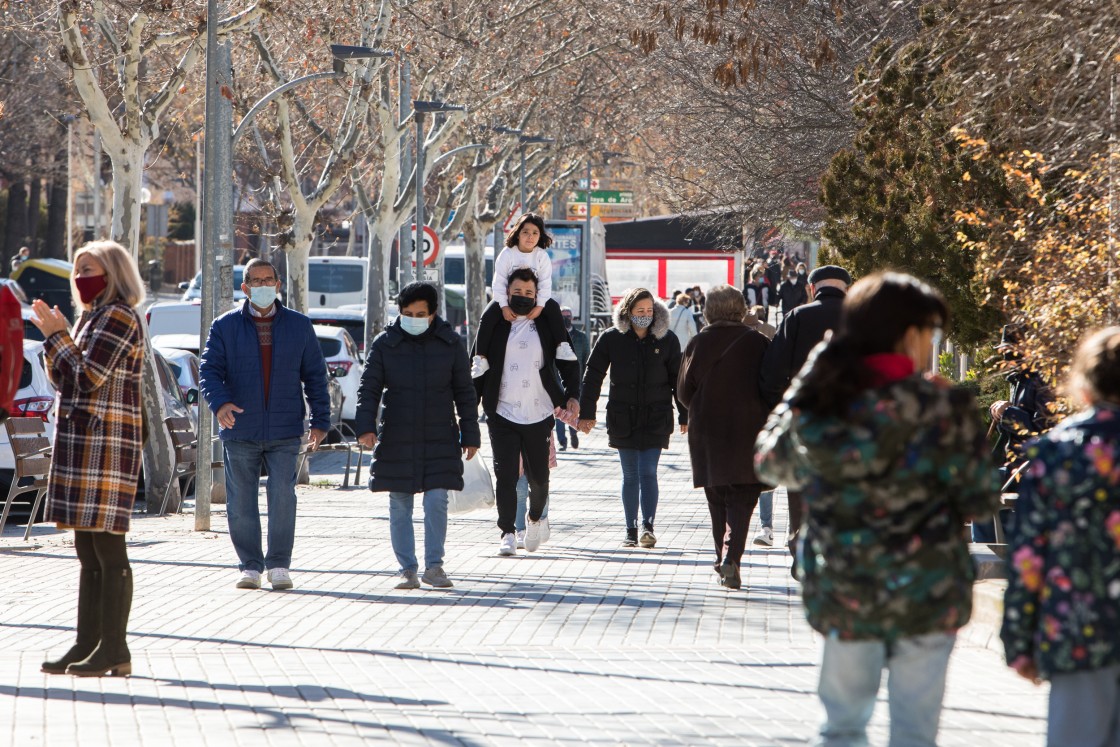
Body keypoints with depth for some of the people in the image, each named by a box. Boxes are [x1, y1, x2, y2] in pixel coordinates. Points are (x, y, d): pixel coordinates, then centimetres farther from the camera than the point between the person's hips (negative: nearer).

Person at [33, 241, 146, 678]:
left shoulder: (119, 317, -10)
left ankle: (114, 650, -7)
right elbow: (68, 383, 21)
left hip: (106, 446, -10)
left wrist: (56, 336, -7)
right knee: (88, 554, 11)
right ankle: (88, 645, 14)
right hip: (82, 444, 10)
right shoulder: (93, 317, 20)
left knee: (108, 552, -8)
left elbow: (86, 377, -17)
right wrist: (55, 335, 10)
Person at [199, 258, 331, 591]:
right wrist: (219, 402, -21)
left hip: (284, 430, 0)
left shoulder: (299, 326, 10)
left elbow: (315, 375, 12)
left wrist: (320, 421, 6)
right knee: (241, 500, 1)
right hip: (239, 431, 0)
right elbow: (209, 370, -1)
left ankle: (279, 565, 3)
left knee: (283, 495, -8)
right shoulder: (225, 326, 6)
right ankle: (250, 566, 10)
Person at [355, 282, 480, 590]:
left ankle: (434, 566, 3)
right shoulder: (385, 344, 1)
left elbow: (465, 393, 8)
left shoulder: (450, 343, 3)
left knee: (437, 502, -7)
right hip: (396, 441, 0)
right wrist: (366, 427, -15)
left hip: (440, 440, 0)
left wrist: (470, 435, 5)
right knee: (400, 507, 3)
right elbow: (369, 388, -1)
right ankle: (406, 568, 11)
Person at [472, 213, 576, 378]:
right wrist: (504, 306, -25)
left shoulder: (542, 256, -9)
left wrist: (540, 306, -25)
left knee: (554, 309, -24)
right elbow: (499, 282, -15)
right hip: (507, 298, -1)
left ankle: (562, 347, -21)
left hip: (534, 299, 1)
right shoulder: (507, 254, -12)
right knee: (487, 317, -23)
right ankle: (480, 358, -22)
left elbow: (545, 284, -12)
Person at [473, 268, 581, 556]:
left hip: (539, 414, 1)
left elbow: (568, 362, 10)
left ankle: (535, 517, 36)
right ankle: (507, 533, 0)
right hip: (503, 414, -1)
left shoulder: (547, 324, 6)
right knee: (505, 475, -8)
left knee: (539, 478, 8)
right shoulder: (495, 323, 4)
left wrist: (572, 396, -5)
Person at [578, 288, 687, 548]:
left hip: (656, 418, -1)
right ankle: (631, 531, 11)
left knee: (648, 472, -12)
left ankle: (648, 526, -16)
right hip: (623, 419, 1)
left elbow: (678, 380, 6)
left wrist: (685, 417, 5)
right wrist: (587, 413, 0)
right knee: (630, 475, 7)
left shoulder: (667, 340, 0)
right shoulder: (611, 339, -1)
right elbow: (593, 377, 4)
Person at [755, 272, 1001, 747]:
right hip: (925, 596, -3)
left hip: (841, 595, 3)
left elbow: (770, 463, 16)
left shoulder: (815, 407, -4)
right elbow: (980, 500, -7)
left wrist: (809, 379, 18)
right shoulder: (942, 410, -14)